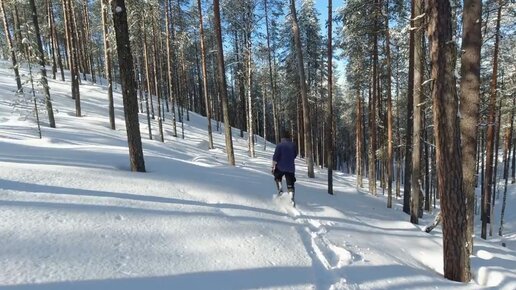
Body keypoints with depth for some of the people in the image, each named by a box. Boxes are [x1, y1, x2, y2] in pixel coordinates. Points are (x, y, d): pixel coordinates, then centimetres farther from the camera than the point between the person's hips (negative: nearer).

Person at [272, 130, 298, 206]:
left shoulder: (279, 145, -10)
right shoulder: (293, 145, 2)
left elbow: (275, 157, -13)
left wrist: (273, 166, -6)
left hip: (280, 167, -2)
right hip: (291, 168, 2)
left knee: (278, 178, 28)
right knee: (290, 185, 7)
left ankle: (280, 189, 8)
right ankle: (292, 199, -4)